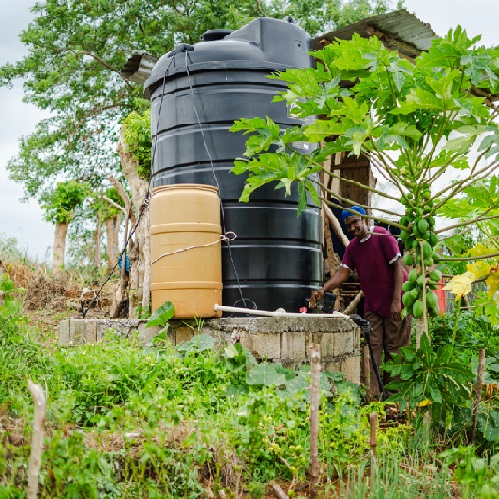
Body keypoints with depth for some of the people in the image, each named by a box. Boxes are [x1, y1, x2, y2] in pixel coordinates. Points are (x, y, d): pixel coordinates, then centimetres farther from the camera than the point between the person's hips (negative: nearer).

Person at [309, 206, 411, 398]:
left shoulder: (382, 236, -12)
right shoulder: (352, 247, 7)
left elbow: (398, 266, -14)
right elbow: (343, 272, -4)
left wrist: (397, 300, -19)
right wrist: (323, 290, -22)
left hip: (395, 303, -6)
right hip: (372, 305, 6)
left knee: (394, 349, -1)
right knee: (372, 348, 0)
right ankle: (372, 395, -1)